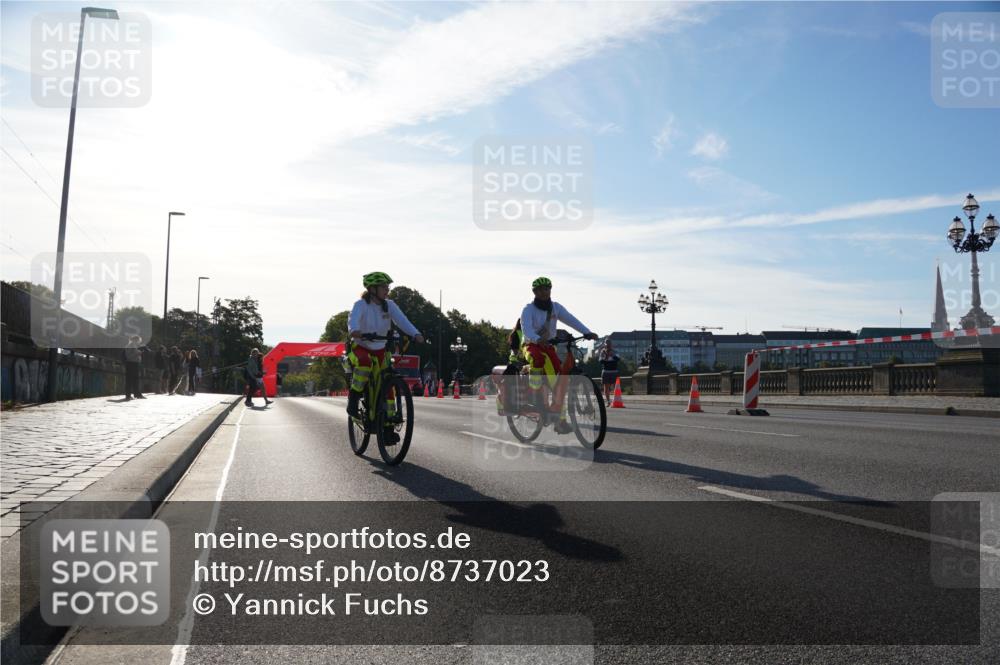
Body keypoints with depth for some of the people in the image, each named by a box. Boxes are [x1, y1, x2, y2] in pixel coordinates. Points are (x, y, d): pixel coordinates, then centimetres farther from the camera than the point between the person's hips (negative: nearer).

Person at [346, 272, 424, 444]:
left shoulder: (389, 305, -4)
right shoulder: (361, 305, -16)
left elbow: (401, 320, -19)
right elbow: (353, 319, -35)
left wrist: (415, 334, -38)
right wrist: (354, 331, -59)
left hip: (380, 350, 4)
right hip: (360, 347, -4)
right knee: (365, 362, -39)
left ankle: (388, 428, 3)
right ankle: (353, 399, -18)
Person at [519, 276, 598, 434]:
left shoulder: (556, 307, 2)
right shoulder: (528, 309, -11)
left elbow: (571, 319, -12)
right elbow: (526, 329, -29)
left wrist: (587, 332, -29)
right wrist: (538, 339, -50)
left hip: (548, 346, 4)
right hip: (531, 345, -4)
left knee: (557, 381, -9)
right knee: (538, 359, -40)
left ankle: (561, 421, -4)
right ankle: (535, 397, -28)